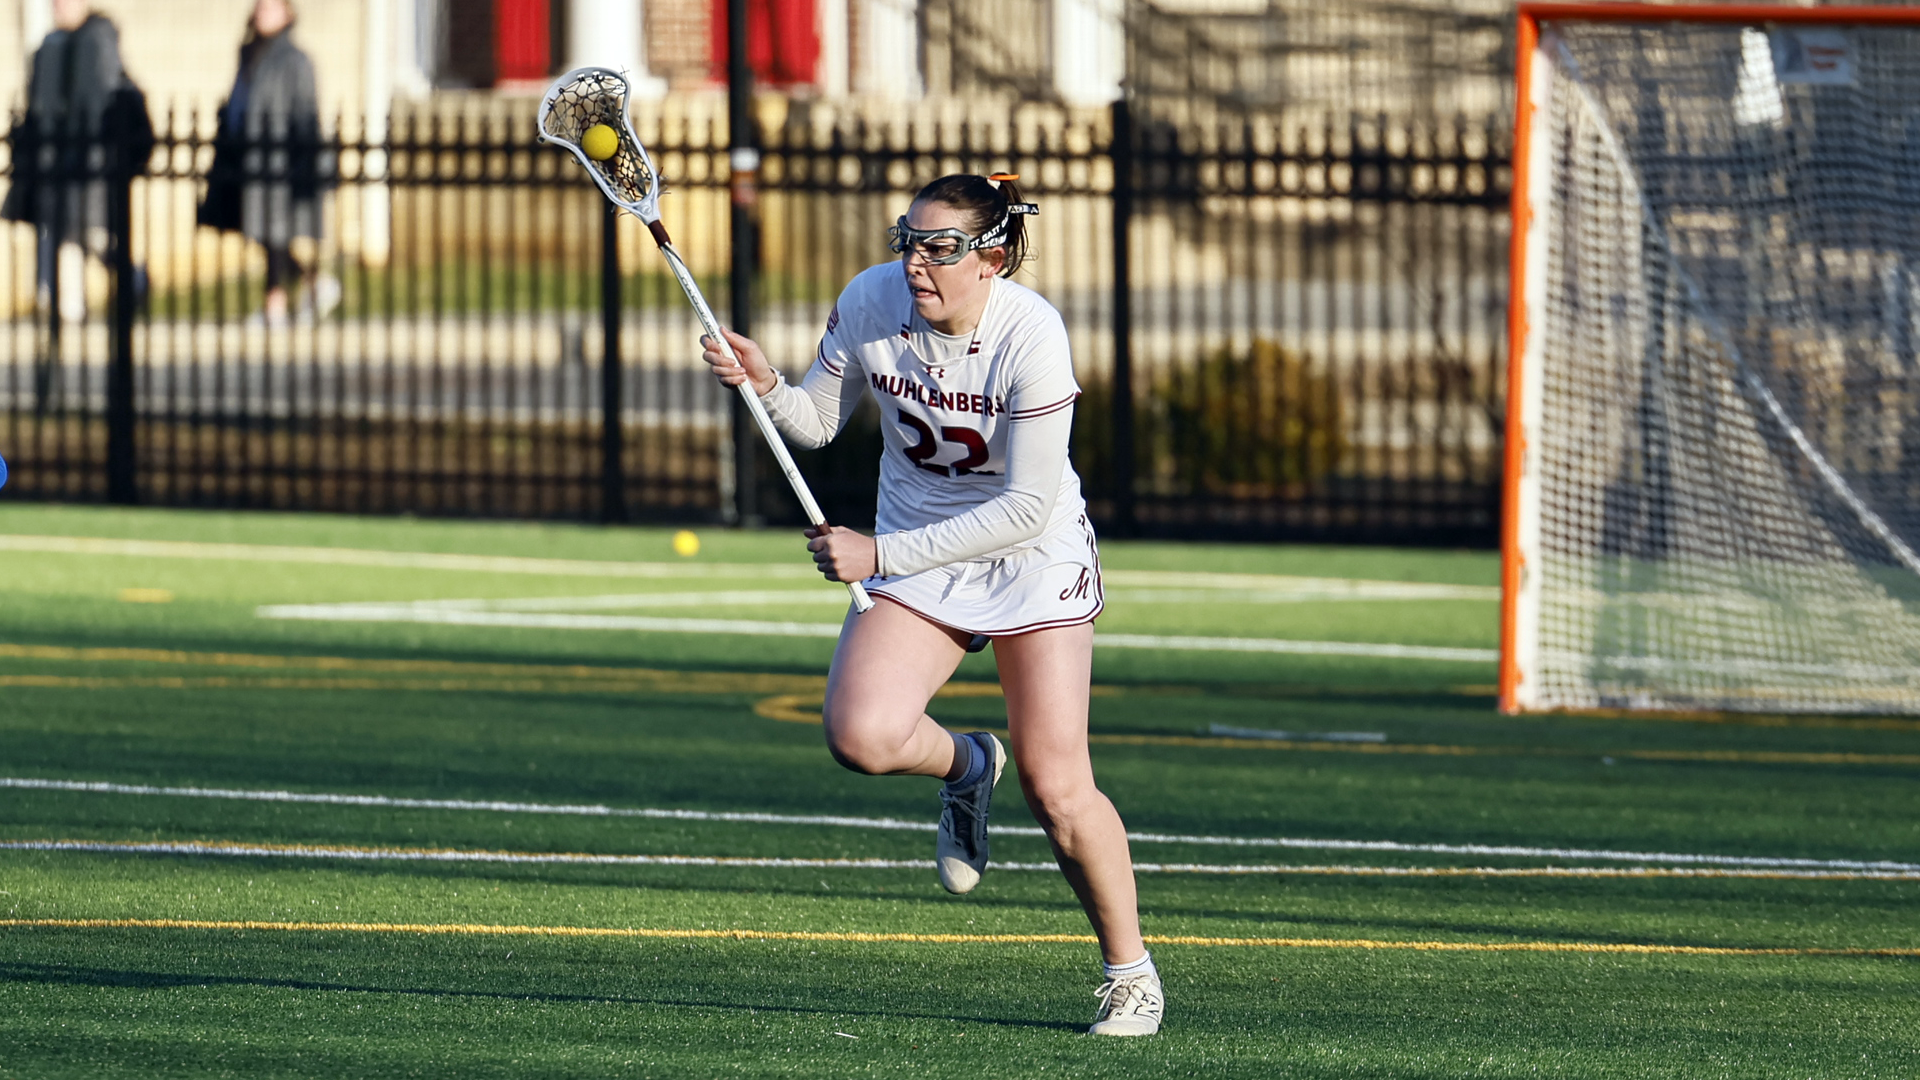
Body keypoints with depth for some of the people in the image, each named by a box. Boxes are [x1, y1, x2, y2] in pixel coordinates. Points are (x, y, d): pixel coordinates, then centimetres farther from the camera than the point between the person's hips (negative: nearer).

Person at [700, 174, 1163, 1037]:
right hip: (917, 561, 3)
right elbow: (817, 422, 2)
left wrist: (880, 555, -28)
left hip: (1034, 560, -3)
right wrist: (766, 387, -21)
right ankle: (965, 767, 13)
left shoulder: (1031, 335, -26)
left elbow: (1026, 508, -26)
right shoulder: (871, 302, -14)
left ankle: (1130, 970, 14)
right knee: (861, 735, -23)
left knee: (1056, 788, -8)